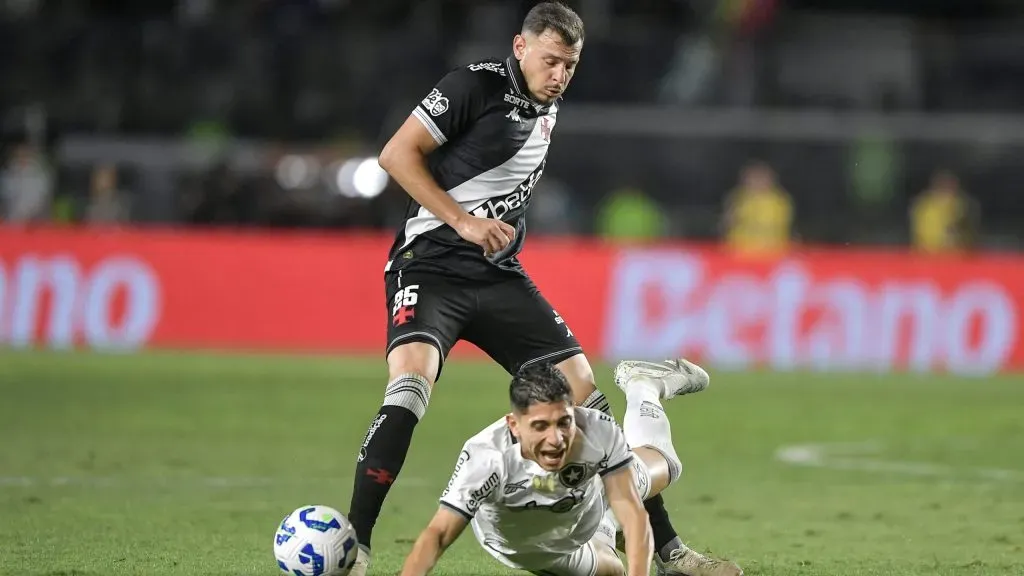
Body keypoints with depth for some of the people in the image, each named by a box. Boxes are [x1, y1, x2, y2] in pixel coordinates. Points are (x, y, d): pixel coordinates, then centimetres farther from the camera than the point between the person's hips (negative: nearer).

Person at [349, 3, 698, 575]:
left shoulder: (547, 108, 13)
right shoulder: (477, 84, -9)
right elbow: (397, 153, -13)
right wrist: (461, 220, -18)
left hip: (499, 274, 7)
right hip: (431, 264, -7)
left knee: (585, 391, 2)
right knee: (410, 384, -30)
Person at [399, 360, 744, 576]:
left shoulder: (598, 433, -43)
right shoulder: (487, 457, -49)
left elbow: (633, 515, -41)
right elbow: (439, 534, -52)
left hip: (589, 503, 2)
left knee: (663, 467, 27)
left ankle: (643, 384, 54)